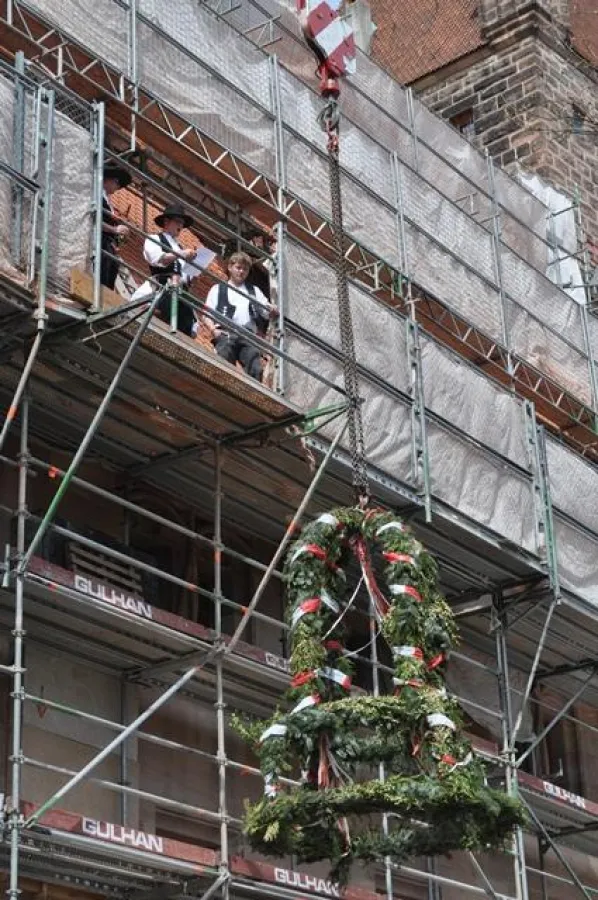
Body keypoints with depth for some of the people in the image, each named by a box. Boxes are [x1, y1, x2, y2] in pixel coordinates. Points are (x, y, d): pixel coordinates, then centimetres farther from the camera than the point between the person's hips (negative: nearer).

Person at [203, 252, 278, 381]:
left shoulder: (254, 290, 28)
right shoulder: (218, 289, 21)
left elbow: (269, 313, 20)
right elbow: (207, 315, 11)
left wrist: (273, 310, -6)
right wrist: (213, 329, -9)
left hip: (249, 335, 2)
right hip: (226, 333, -2)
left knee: (256, 370, -17)